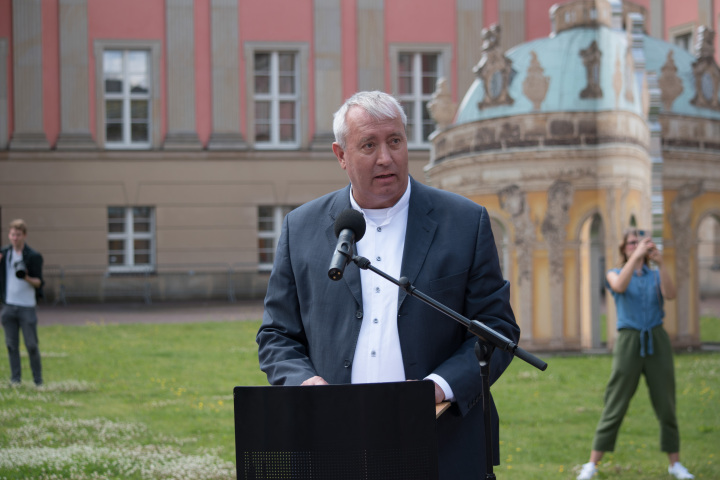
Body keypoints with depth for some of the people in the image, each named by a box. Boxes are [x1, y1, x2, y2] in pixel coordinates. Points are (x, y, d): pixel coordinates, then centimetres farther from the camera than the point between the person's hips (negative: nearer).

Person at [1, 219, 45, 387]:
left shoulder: (34, 256, -3)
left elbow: (39, 282, -4)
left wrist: (26, 277, -24)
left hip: (27, 307, -3)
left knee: (31, 345, -2)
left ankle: (38, 380, 7)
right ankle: (15, 379, 10)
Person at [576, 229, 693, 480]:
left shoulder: (655, 276, 12)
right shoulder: (615, 274, 8)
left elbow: (670, 294, -10)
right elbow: (620, 286, -17)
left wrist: (660, 263, -23)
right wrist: (637, 256, -27)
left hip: (656, 341, 2)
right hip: (629, 341, -2)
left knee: (666, 404, 3)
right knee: (615, 405, -4)